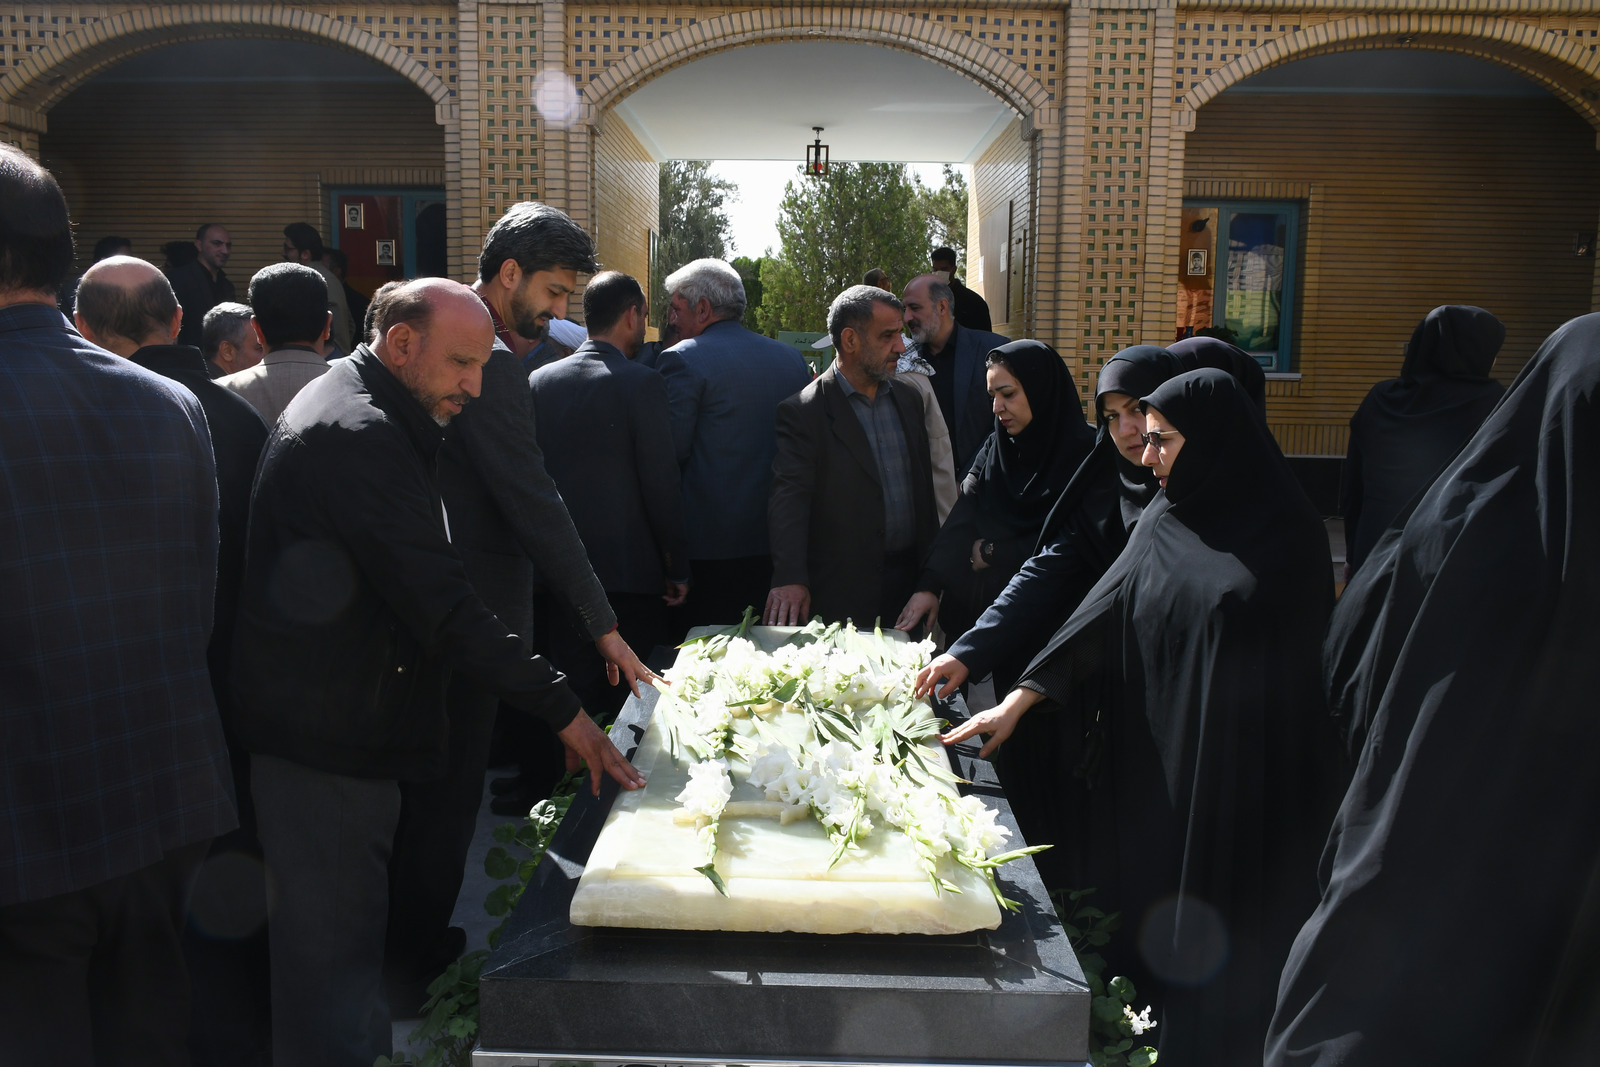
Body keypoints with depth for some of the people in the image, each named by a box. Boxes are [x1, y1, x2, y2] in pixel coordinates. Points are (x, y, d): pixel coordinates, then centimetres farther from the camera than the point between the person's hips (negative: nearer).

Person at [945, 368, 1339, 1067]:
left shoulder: (1288, 530, -7)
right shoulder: (1165, 518, 6)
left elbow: (1309, 656, -4)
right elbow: (1103, 612, 3)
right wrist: (1017, 702, -2)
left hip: (1250, 772, -4)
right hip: (1163, 763, 5)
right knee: (1159, 899, 12)